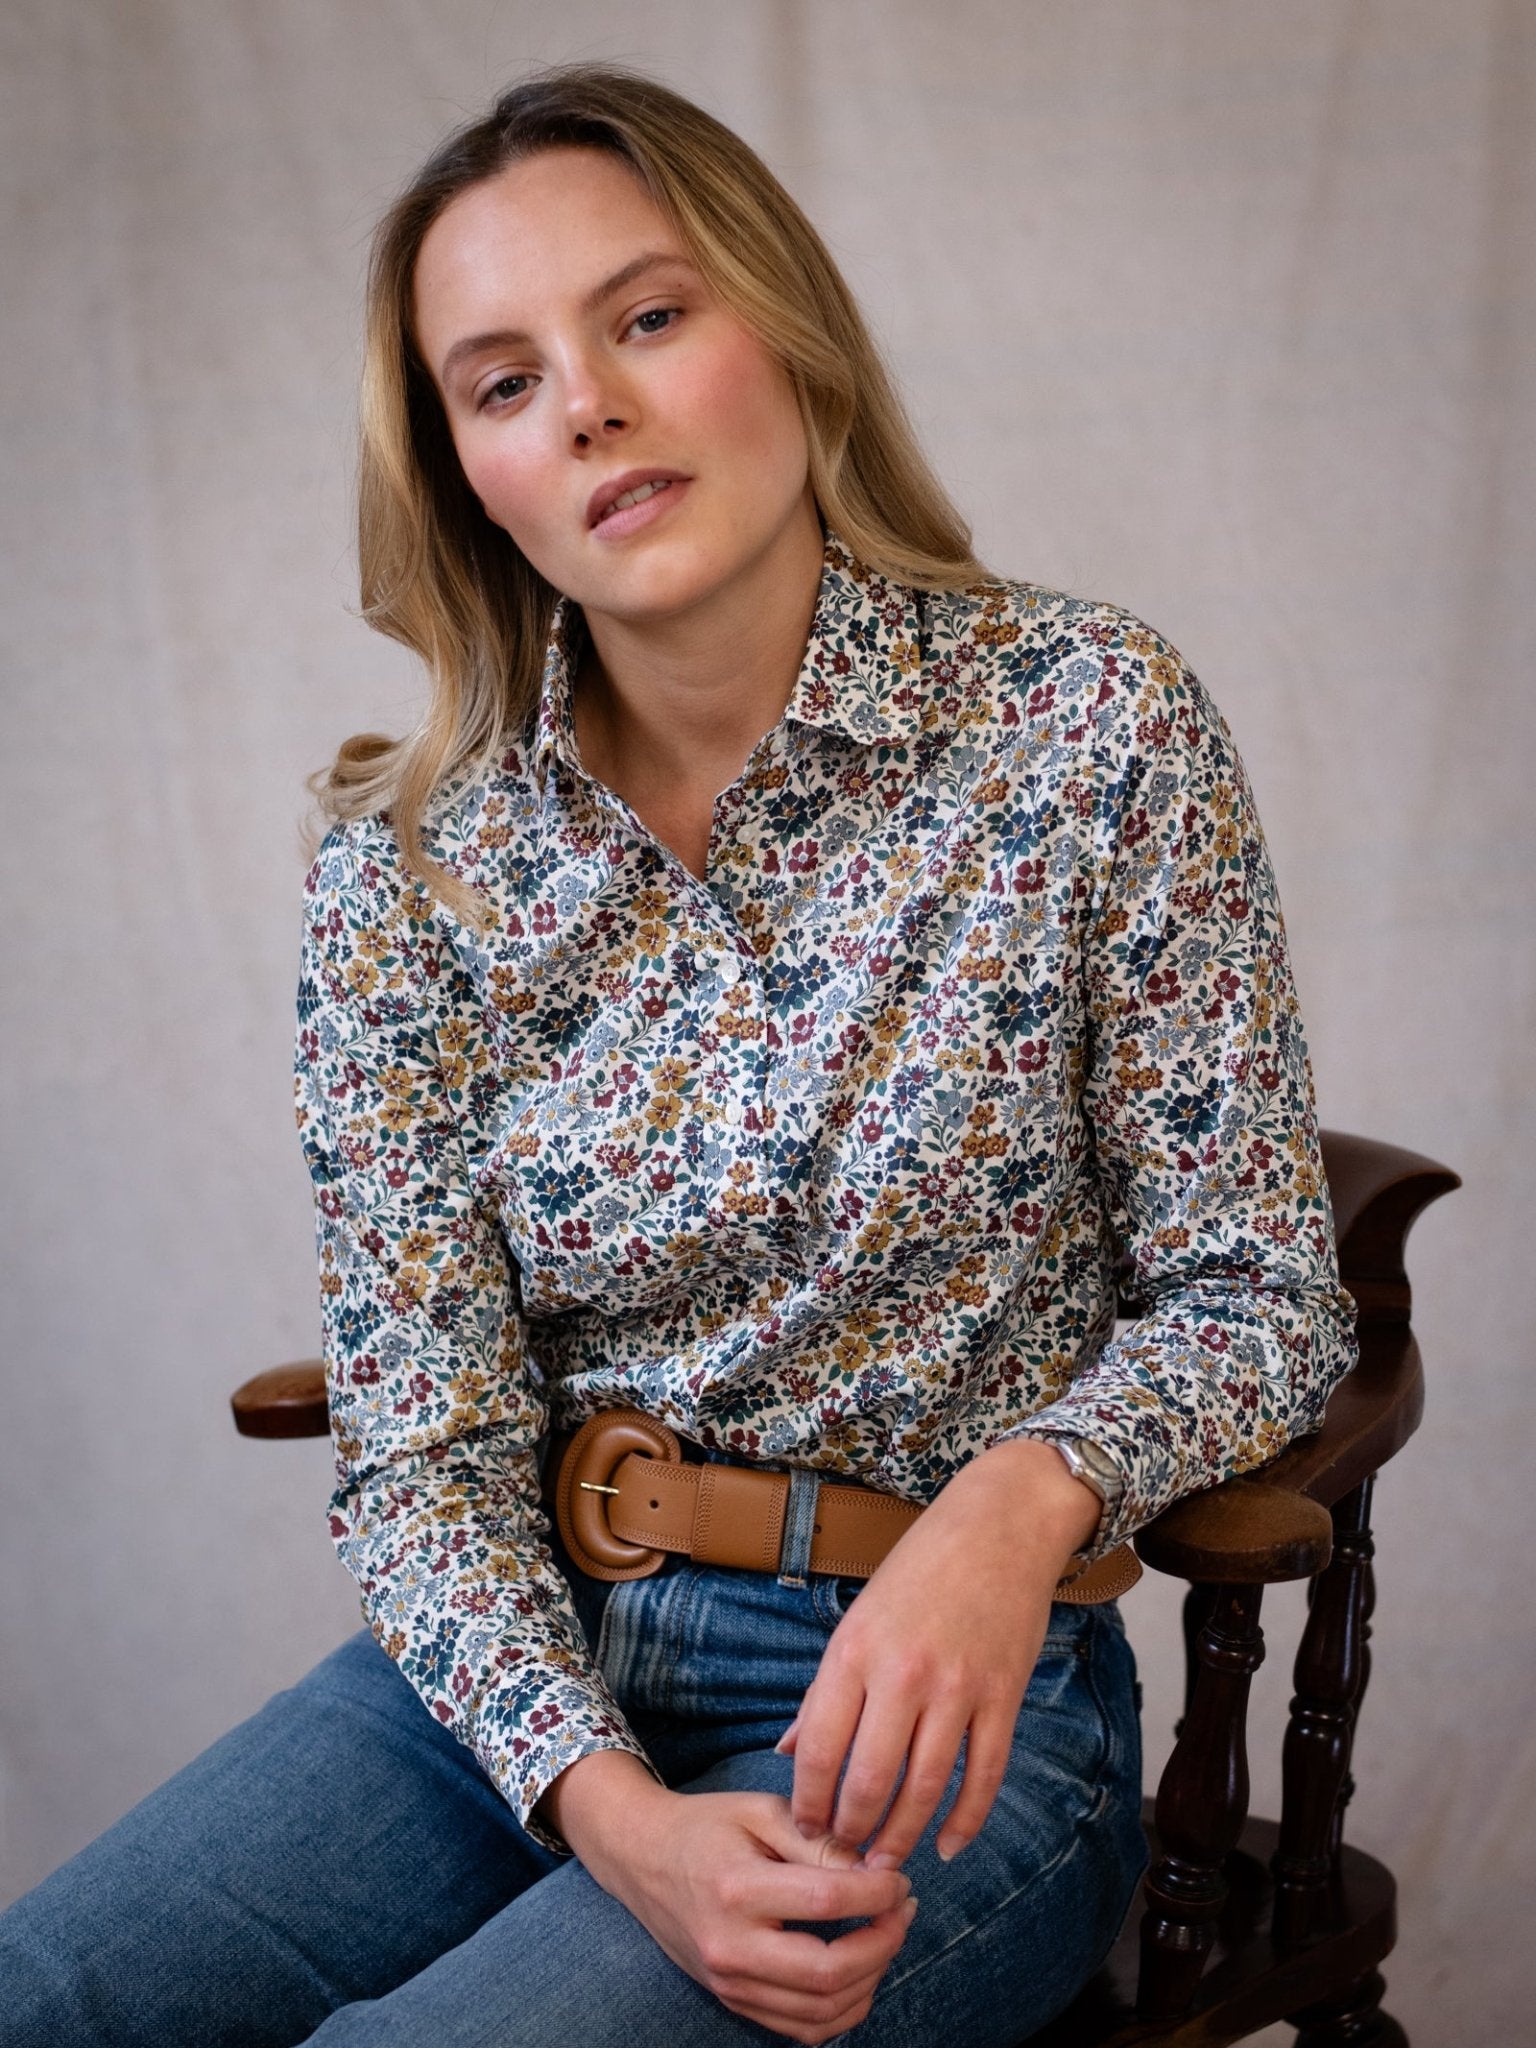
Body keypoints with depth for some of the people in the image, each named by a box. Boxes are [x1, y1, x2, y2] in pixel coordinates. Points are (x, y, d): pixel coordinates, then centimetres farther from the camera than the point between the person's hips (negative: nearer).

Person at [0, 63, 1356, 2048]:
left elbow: (1259, 1291, -3)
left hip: (935, 1716, -2)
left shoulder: (1090, 724, -9)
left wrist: (1024, 1494, -24)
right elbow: (425, 1450, -4)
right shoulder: (406, 866, -4)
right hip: (526, 1666, 3)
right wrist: (610, 1806, -21)